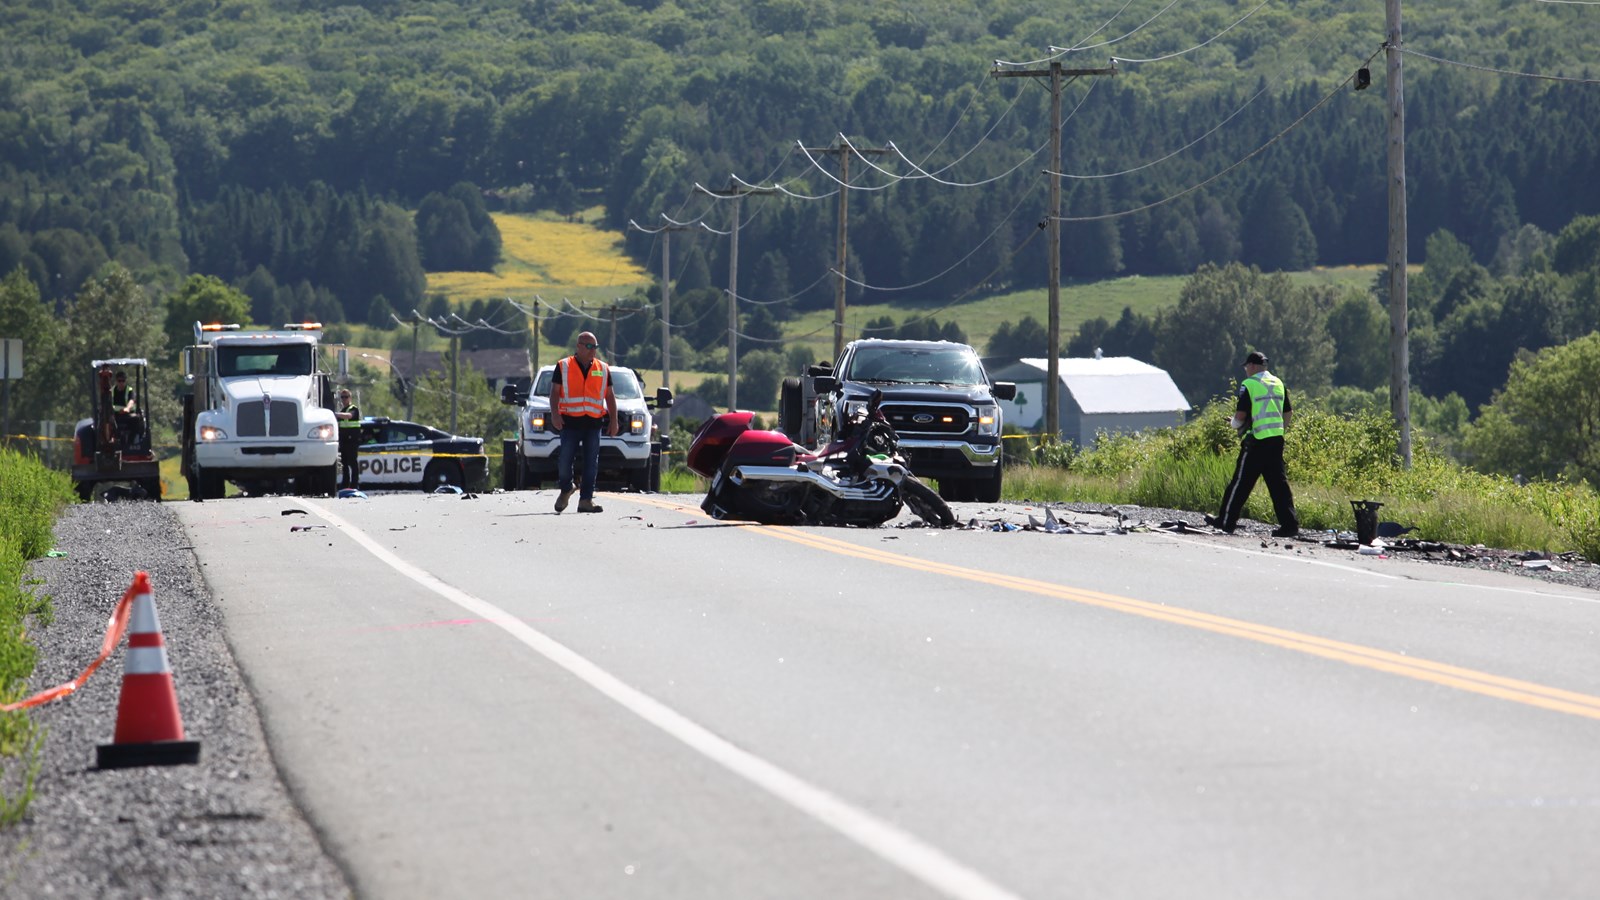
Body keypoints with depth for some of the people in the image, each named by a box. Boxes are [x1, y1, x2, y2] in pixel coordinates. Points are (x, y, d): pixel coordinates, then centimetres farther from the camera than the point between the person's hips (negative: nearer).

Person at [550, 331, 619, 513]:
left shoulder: (603, 369, 13)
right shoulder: (563, 367, 6)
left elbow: (609, 396, 16)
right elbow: (554, 392, 4)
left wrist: (614, 421, 8)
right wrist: (555, 414, -11)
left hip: (594, 423, 2)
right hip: (570, 422, -2)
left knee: (591, 463, -2)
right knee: (565, 461, -3)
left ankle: (586, 500, 1)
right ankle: (566, 491, 22)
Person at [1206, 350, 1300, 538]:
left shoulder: (1249, 385, -8)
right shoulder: (1278, 384, 12)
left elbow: (1241, 415, -11)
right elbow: (1287, 414, 15)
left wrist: (1234, 424, 9)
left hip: (1256, 441, -6)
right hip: (1277, 441, 6)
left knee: (1241, 482, 2)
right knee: (1279, 482, 6)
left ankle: (1227, 521, 9)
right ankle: (1289, 524, 0)